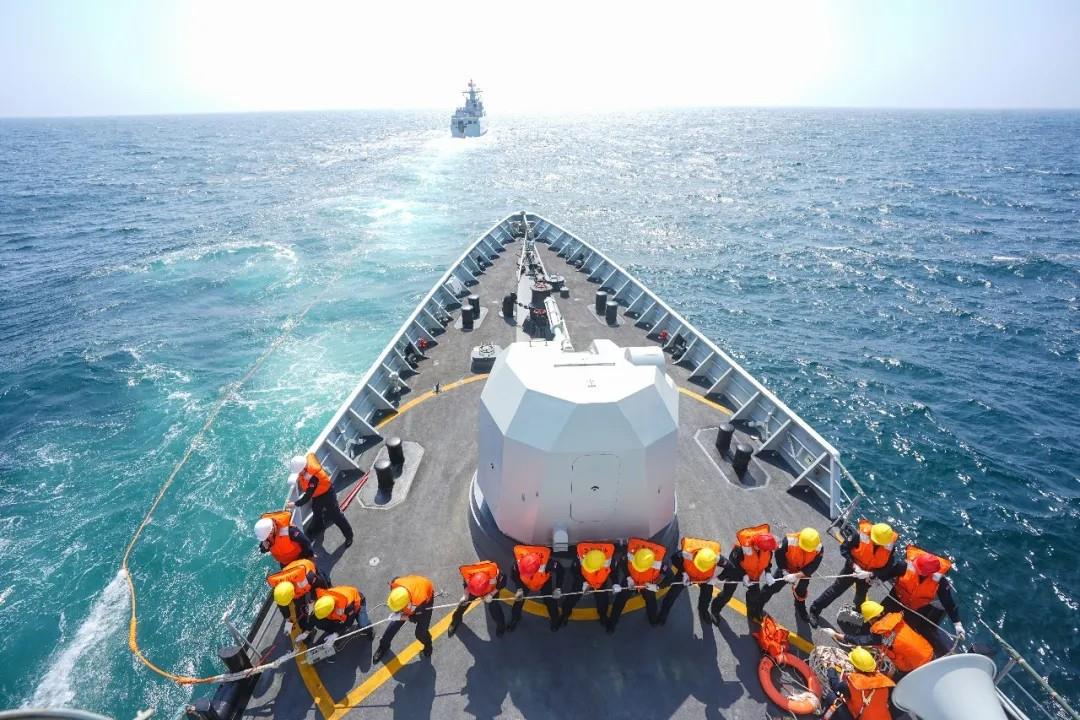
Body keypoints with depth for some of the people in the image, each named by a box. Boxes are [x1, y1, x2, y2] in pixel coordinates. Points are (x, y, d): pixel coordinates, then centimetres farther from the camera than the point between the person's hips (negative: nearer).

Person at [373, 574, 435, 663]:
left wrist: (401, 617, -27)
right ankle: (383, 646, 32)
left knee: (420, 632, -3)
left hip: (426, 597, -4)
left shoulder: (420, 600, -46)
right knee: (394, 624, 4)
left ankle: (427, 644, 33)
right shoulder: (396, 584, -38)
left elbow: (418, 618, -23)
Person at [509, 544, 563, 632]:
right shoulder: (518, 562, -40)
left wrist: (558, 588, -21)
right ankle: (514, 619, 27)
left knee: (549, 600, 0)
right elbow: (514, 574, -14)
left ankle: (555, 620, 29)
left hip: (544, 581, -1)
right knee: (518, 599, 0)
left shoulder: (548, 562, -45)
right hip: (525, 581, 1)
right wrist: (519, 589, -19)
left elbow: (560, 570, -23)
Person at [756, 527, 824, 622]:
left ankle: (801, 611, 54)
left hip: (803, 572, 2)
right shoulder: (789, 541, -36)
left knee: (801, 592, 23)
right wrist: (785, 571, -18)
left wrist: (796, 576, -32)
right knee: (772, 587, 3)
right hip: (786, 569, -2)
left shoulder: (818, 549, -29)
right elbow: (779, 555, -21)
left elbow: (813, 566, -24)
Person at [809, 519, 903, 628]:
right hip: (853, 569, -2)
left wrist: (870, 574, -32)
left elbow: (887, 568, -19)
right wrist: (853, 565, -27)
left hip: (869, 575, 2)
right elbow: (844, 548, -20)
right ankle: (815, 610, 25)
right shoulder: (861, 535, -33)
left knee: (861, 599, 27)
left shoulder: (890, 546, -25)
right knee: (836, 589, 8)